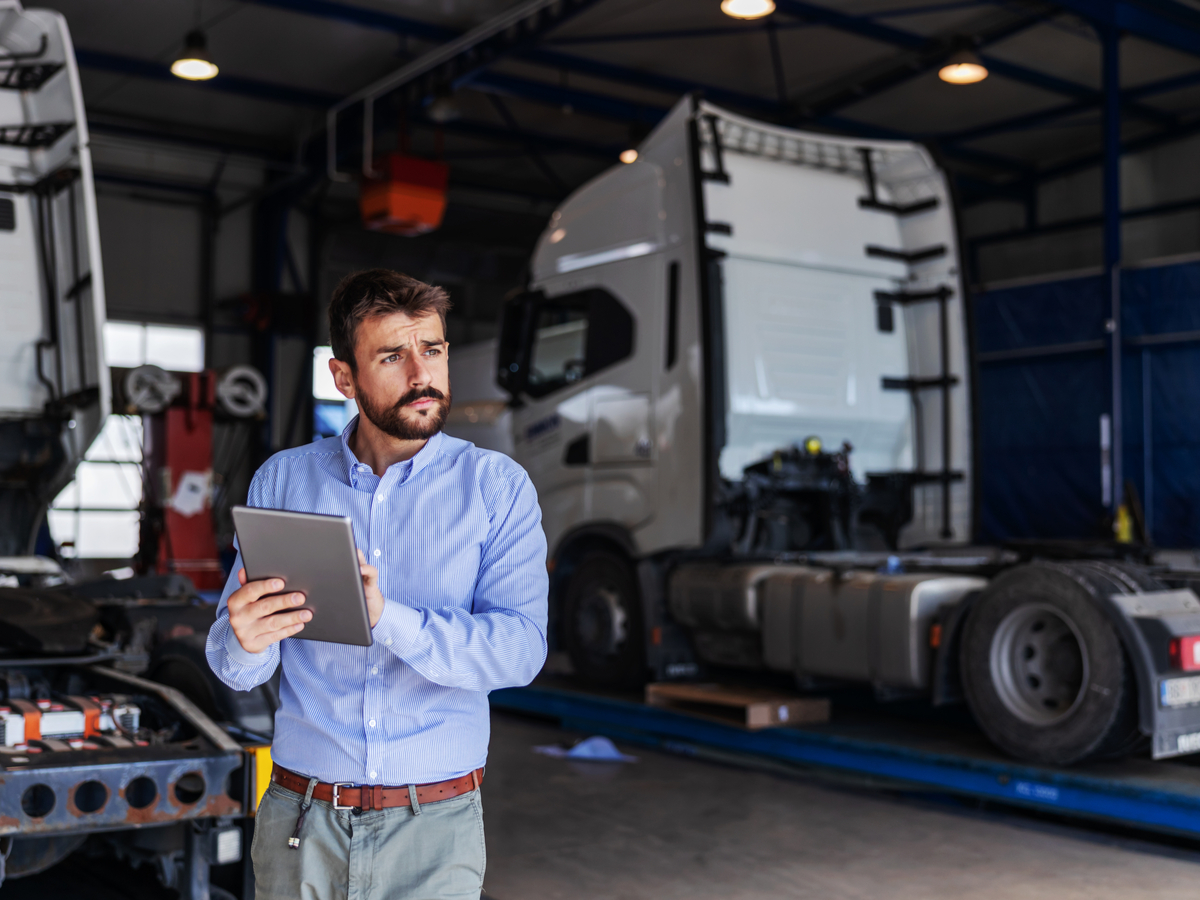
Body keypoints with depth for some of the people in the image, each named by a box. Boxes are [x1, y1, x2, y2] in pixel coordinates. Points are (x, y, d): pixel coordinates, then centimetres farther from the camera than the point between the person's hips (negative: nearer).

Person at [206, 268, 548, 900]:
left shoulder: (497, 486, -4)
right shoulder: (282, 480, 2)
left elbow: (520, 649, -15)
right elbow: (234, 670, 0)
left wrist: (386, 619, -30)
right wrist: (245, 640, -24)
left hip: (434, 825, -1)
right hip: (302, 822, 2)